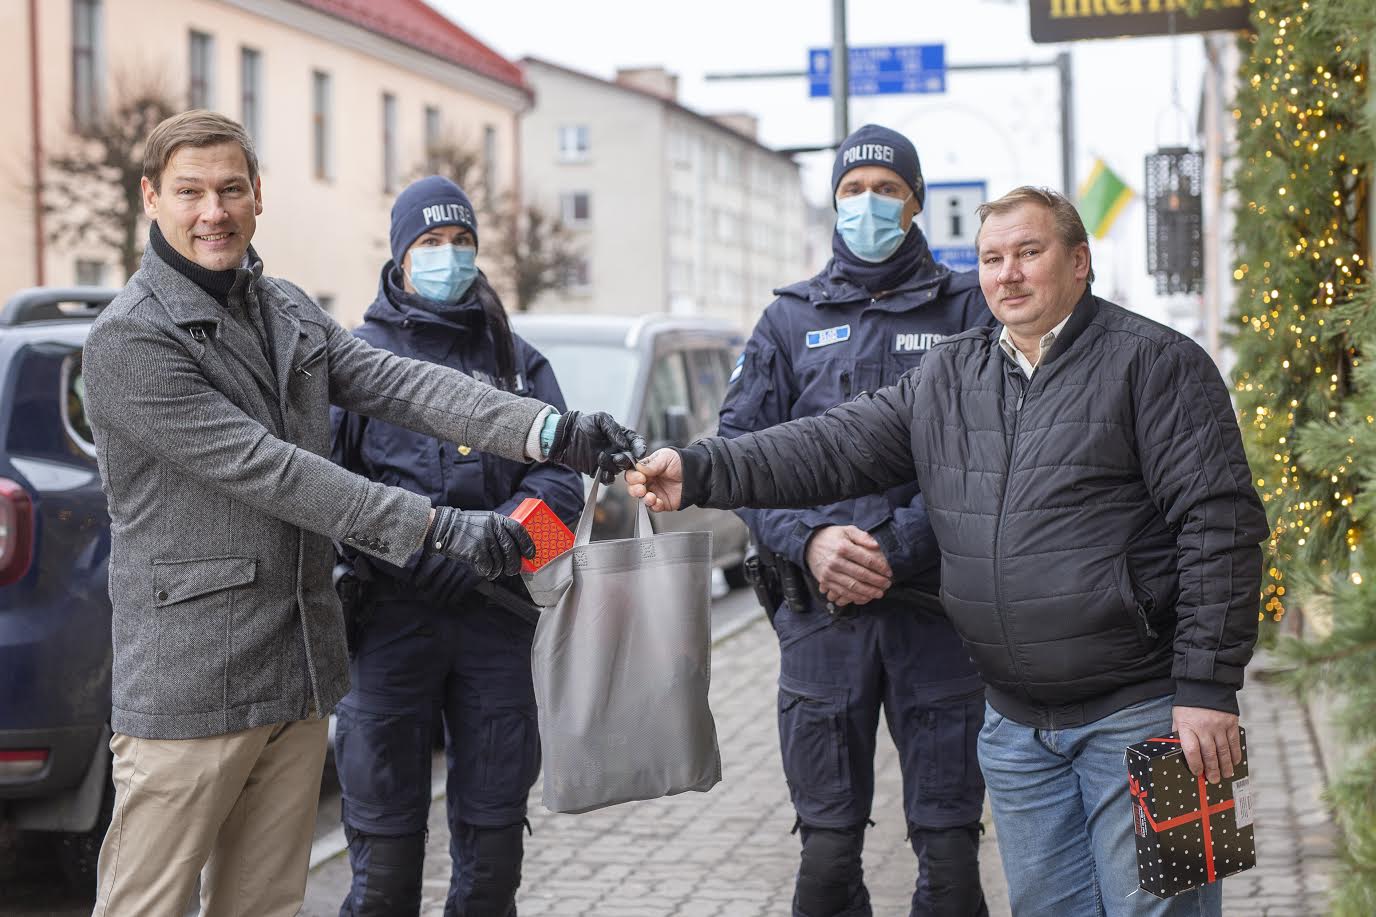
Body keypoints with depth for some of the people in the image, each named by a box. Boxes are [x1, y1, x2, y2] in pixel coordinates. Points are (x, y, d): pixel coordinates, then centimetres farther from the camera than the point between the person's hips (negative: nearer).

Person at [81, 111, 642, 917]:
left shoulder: (289, 311, 12)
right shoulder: (129, 343, -13)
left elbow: (399, 384, -2)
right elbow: (265, 470, -19)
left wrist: (551, 431, -18)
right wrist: (439, 527, -21)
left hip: (299, 671, 7)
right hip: (190, 682, -7)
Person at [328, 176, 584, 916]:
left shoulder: (516, 361, 15)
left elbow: (558, 478, 2)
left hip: (493, 613, 3)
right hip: (390, 615, -3)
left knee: (493, 839, 7)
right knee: (386, 841, -2)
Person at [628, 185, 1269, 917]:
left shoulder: (1154, 363, -7)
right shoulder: (948, 377, 12)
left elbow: (1220, 525, -11)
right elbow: (836, 446, 8)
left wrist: (1207, 691, -16)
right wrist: (702, 472, -6)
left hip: (1141, 716, -6)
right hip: (1017, 722, 6)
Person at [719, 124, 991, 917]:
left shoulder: (967, 310, 6)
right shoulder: (791, 319, 14)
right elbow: (741, 447, 5)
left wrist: (894, 552, -14)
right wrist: (808, 542, -12)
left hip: (936, 607, -2)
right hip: (821, 613, 2)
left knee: (949, 851, -2)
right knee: (828, 851, 5)